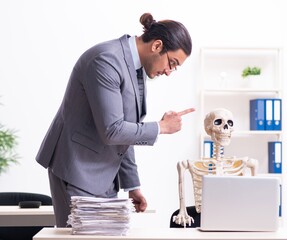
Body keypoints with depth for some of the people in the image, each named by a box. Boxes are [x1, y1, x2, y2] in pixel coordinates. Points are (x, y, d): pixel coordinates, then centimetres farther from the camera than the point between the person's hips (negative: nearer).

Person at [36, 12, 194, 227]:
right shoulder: (106, 60, -20)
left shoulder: (136, 67, 9)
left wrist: (132, 185, 15)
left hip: (105, 174, 9)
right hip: (78, 169, -9)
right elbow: (112, 131, -25)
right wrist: (161, 127, -12)